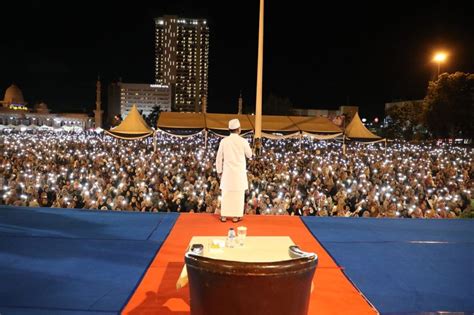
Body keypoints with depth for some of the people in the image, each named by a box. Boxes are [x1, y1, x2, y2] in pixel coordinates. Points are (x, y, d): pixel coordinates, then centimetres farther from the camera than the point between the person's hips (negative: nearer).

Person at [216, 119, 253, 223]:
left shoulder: (224, 141, -3)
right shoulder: (243, 141, -8)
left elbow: (219, 157, 1)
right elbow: (249, 155, 5)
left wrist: (219, 171, 12)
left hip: (227, 171, 2)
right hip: (239, 171, -2)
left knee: (226, 193, 9)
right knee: (238, 194, 6)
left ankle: (224, 216, 13)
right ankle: (236, 216, 11)